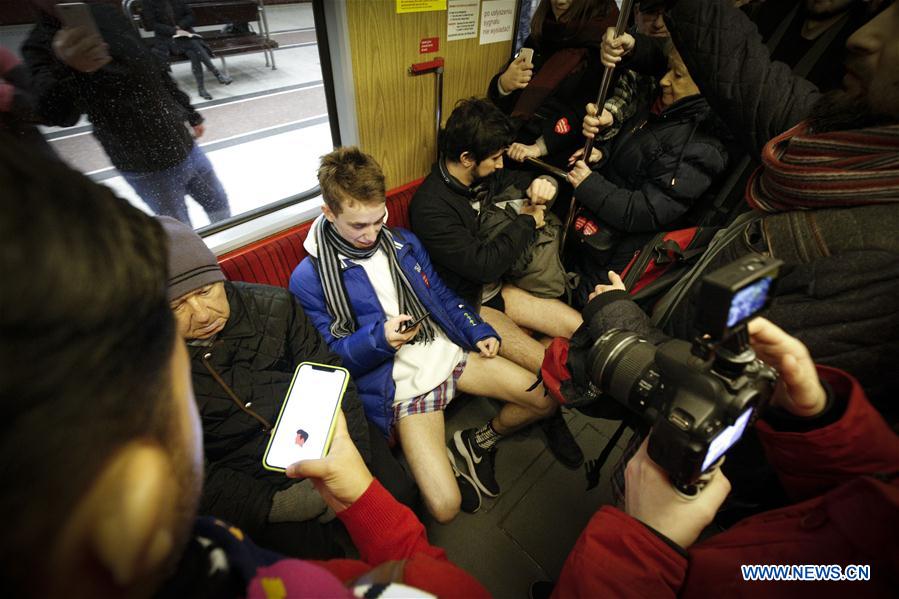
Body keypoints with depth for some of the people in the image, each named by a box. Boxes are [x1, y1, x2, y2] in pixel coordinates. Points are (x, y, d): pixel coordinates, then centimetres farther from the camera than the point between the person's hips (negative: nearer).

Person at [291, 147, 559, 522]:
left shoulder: (403, 242, 8)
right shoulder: (309, 279, -9)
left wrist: (479, 332, 2)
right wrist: (380, 338, -25)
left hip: (451, 353, 6)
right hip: (401, 386, -5)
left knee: (545, 398, 2)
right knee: (445, 507, -18)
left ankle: (480, 441, 24)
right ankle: (448, 464, 18)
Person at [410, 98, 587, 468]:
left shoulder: (484, 176, -1)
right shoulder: (431, 207, -25)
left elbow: (525, 180, 16)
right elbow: (485, 264, -28)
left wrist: (542, 185, -10)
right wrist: (527, 221, -15)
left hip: (496, 289, 8)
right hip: (467, 306, -8)